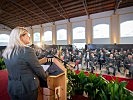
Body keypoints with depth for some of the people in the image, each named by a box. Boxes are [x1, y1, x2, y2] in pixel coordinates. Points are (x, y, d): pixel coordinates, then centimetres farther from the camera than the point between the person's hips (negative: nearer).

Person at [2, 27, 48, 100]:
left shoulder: (6, 52, 0)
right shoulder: (27, 50, -24)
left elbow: (12, 70, 10)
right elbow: (38, 69, -17)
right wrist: (46, 77, 3)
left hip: (12, 87, 6)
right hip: (28, 87, -6)